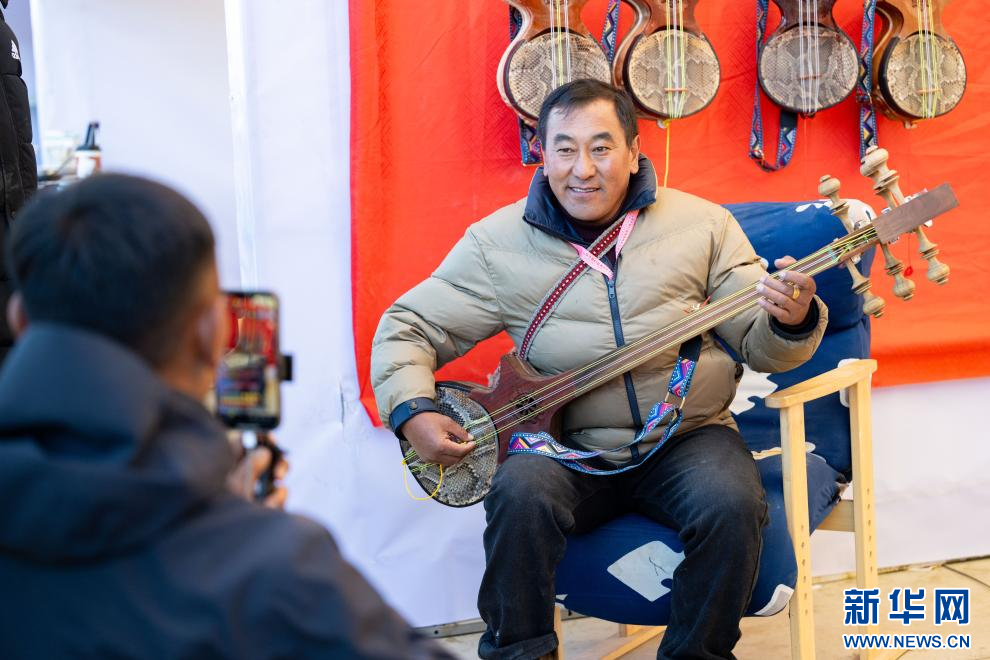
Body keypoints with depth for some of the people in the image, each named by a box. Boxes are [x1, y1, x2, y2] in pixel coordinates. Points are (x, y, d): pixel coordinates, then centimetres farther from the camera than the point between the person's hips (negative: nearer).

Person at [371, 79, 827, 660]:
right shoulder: (498, 242, 1)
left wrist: (792, 322, -21)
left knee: (731, 506, -28)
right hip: (566, 444, 0)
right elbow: (408, 327, 6)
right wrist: (412, 412, -11)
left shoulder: (703, 225, 2)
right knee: (520, 496, -31)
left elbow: (760, 346, 3)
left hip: (689, 437, 1)